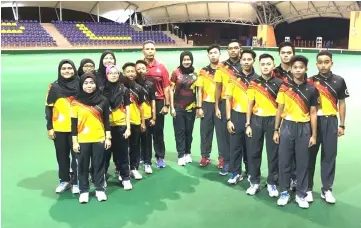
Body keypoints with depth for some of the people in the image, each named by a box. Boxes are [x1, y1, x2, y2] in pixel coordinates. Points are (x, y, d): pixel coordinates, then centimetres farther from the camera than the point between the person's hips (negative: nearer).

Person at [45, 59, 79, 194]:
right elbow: (48, 108, 3)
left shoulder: (80, 85, -1)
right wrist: (49, 127, -1)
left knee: (77, 155, 4)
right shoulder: (54, 87, 0)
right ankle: (64, 180, 26)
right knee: (62, 156, 11)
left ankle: (76, 182, 17)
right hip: (59, 129, 1)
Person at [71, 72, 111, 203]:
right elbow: (74, 123, -1)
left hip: (99, 139, 0)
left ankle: (100, 189, 22)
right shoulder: (76, 102, -2)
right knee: (83, 166, 8)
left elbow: (106, 120, 4)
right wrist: (74, 141, -3)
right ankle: (84, 191, 20)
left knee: (99, 165, 9)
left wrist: (108, 137, 0)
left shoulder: (103, 100, 0)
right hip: (82, 140, 0)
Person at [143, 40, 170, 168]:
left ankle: (160, 157, 17)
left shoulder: (161, 67, -1)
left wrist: (166, 105, -2)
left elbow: (166, 87, 2)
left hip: (158, 102, 0)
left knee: (158, 131, 7)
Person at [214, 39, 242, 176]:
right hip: (225, 103, 1)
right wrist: (216, 107, 0)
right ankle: (226, 163, 16)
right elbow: (218, 87, 5)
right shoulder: (222, 67, 3)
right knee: (225, 133, 5)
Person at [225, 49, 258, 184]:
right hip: (237, 116, 0)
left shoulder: (257, 79, 0)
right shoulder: (234, 78, 1)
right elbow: (229, 100, 2)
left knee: (250, 147, 10)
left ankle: (250, 172, 26)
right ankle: (236, 173, 15)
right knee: (235, 146, 3)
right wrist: (228, 119, -4)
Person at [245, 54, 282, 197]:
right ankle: (254, 182, 20)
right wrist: (248, 124, 2)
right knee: (254, 152, 7)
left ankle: (272, 183, 20)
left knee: (273, 153, 6)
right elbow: (250, 104, 6)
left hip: (273, 120, -1)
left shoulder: (279, 83, -2)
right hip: (256, 120, 2)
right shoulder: (253, 83, 2)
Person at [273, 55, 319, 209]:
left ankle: (301, 194, 20)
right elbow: (280, 110, 5)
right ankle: (284, 192, 20)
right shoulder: (284, 87, 1)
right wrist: (276, 130, 2)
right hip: (287, 127, 0)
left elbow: (313, 113, 3)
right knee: (284, 161, 5)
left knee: (303, 162, 6)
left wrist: (314, 135, 0)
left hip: (304, 128, 0)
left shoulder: (311, 89, 0)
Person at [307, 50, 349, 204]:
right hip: (313, 120, -1)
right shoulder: (310, 81, -1)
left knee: (329, 155, 7)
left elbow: (342, 103, 8)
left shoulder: (339, 81, 3)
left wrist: (342, 125, 6)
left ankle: (327, 189, 19)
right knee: (310, 154, 5)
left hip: (331, 121, 1)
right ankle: (308, 188, 17)